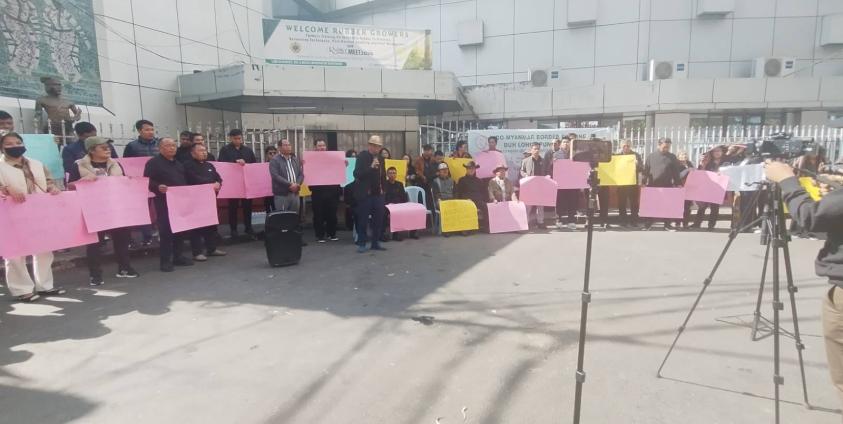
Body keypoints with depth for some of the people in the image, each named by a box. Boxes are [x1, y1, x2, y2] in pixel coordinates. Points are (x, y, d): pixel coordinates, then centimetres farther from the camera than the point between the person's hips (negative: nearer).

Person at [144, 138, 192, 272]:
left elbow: (185, 180, 27)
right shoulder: (153, 163, -5)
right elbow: (147, 181, -13)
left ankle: (178, 256, 22)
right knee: (165, 230, -5)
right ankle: (165, 260, 3)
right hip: (164, 202, -7)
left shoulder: (179, 164, 20)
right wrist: (157, 187, -31)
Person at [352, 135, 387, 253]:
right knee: (363, 220, 0)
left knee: (379, 219, 6)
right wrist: (371, 167, -24)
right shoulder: (362, 157, -6)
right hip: (365, 193, -5)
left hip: (378, 193, 6)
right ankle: (361, 244, 7)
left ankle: (376, 242, 15)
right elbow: (357, 174, -16)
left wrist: (382, 188, 10)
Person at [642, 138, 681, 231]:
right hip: (653, 185, 0)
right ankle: (649, 223, 13)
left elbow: (676, 172, 5)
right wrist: (644, 182, -2)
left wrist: (677, 184, 0)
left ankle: (667, 224, 12)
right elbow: (646, 170, 3)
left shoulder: (672, 157, 5)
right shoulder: (651, 156, 4)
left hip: (667, 185, 0)